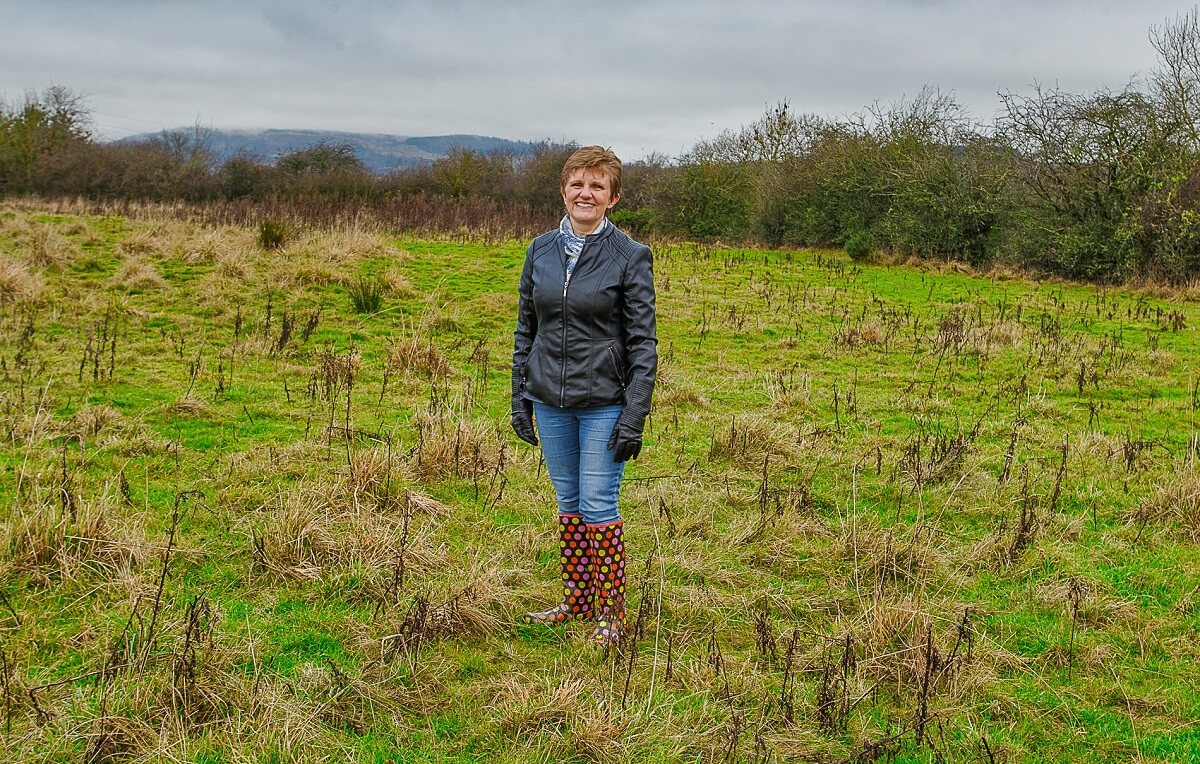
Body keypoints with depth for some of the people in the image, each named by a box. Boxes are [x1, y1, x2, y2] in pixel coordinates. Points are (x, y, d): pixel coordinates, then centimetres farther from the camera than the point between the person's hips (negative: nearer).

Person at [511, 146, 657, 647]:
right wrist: (520, 398, 7)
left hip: (604, 403, -4)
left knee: (599, 505, -3)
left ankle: (610, 612, 11)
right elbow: (525, 329, 11)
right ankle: (577, 600, 27)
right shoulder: (540, 251, 5)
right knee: (568, 502, 14)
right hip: (550, 402, 5)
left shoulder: (630, 257, -8)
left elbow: (643, 343, -8)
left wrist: (635, 415, -13)